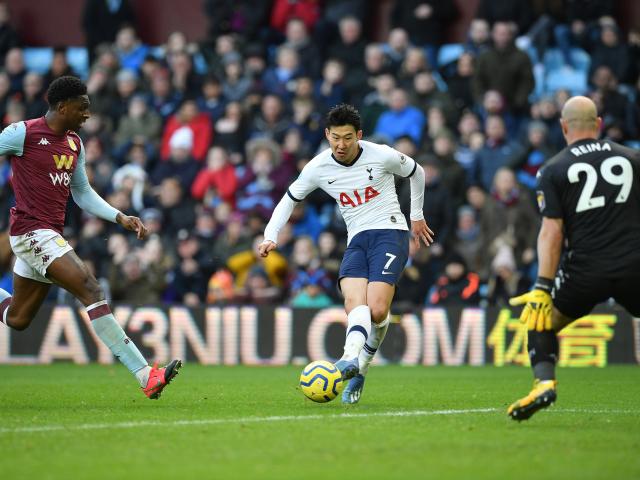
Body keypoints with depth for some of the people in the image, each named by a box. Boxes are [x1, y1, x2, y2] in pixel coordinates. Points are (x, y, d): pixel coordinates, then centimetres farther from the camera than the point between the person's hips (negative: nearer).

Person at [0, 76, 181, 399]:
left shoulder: (74, 144, 13)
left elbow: (82, 193, 21)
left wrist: (120, 218, 9)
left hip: (51, 235, 9)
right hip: (32, 230, -9)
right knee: (91, 290, -20)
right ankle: (145, 375, -26)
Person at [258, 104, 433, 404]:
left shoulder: (382, 155, -7)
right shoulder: (318, 168, -1)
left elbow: (416, 173, 13)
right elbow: (289, 199, 14)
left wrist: (417, 216, 22)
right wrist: (270, 238, 1)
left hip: (390, 233, -3)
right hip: (356, 241, 3)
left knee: (377, 310, -21)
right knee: (355, 304, -25)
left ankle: (363, 360, 5)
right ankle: (351, 360, -49)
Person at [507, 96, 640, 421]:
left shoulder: (554, 171, 4)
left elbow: (551, 232, -3)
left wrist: (543, 287, -5)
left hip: (587, 268, -2)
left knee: (541, 320, 18)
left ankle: (544, 382, -4)